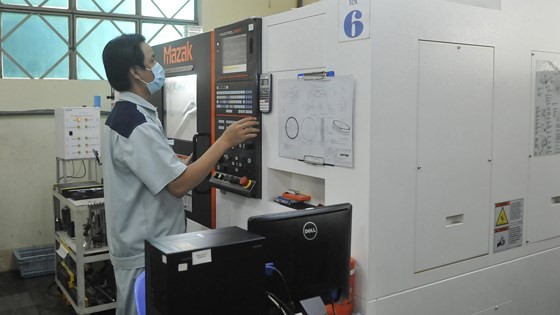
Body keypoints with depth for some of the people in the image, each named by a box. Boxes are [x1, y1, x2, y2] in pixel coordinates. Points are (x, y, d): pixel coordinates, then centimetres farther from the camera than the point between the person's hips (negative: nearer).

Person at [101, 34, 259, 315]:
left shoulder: (123, 114, 8)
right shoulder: (137, 125, -25)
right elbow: (179, 185, -28)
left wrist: (179, 165, 14)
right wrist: (225, 141, -23)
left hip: (139, 243, 10)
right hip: (145, 252, -10)